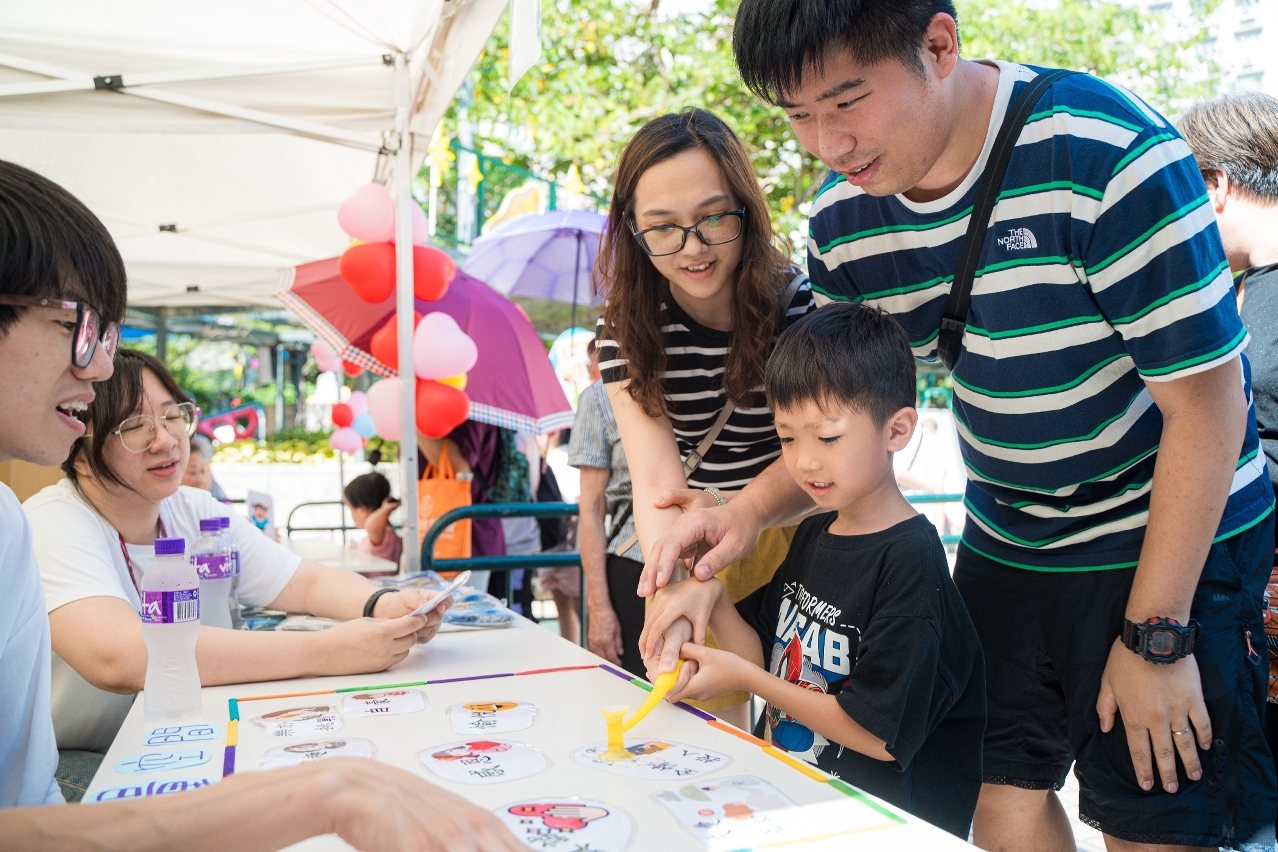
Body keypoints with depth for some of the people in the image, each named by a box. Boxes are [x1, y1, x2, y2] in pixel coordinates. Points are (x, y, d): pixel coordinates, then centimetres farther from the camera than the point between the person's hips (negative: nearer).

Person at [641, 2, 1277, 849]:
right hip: (1005, 544, 5)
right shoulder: (842, 216, -7)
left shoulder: (1109, 152, -25)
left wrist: (1154, 638, -15)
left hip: (1169, 538, -4)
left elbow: (1205, 403, -19)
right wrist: (747, 513, -16)